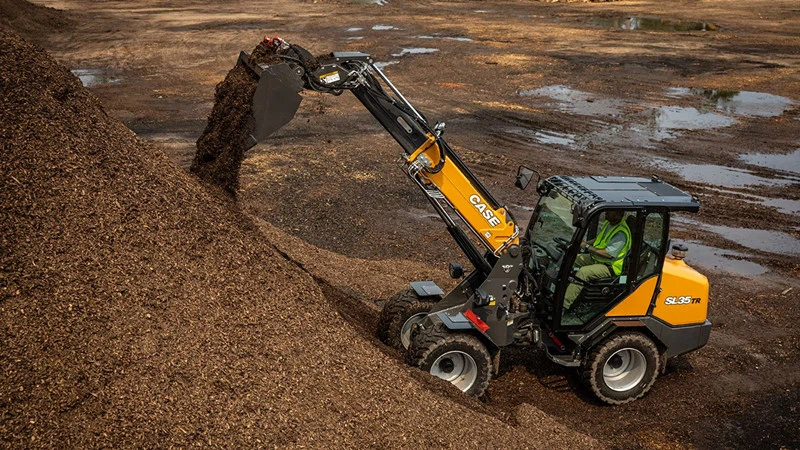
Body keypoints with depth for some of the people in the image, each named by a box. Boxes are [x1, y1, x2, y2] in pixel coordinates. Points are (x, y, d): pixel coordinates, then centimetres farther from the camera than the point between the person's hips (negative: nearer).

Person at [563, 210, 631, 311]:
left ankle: (564, 304, -31)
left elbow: (608, 254, -28)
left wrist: (587, 247, -24)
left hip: (609, 266, -9)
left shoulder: (621, 233, -24)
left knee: (583, 272, -30)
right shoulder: (608, 223, 5)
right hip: (595, 258, 9)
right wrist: (585, 243, 2)